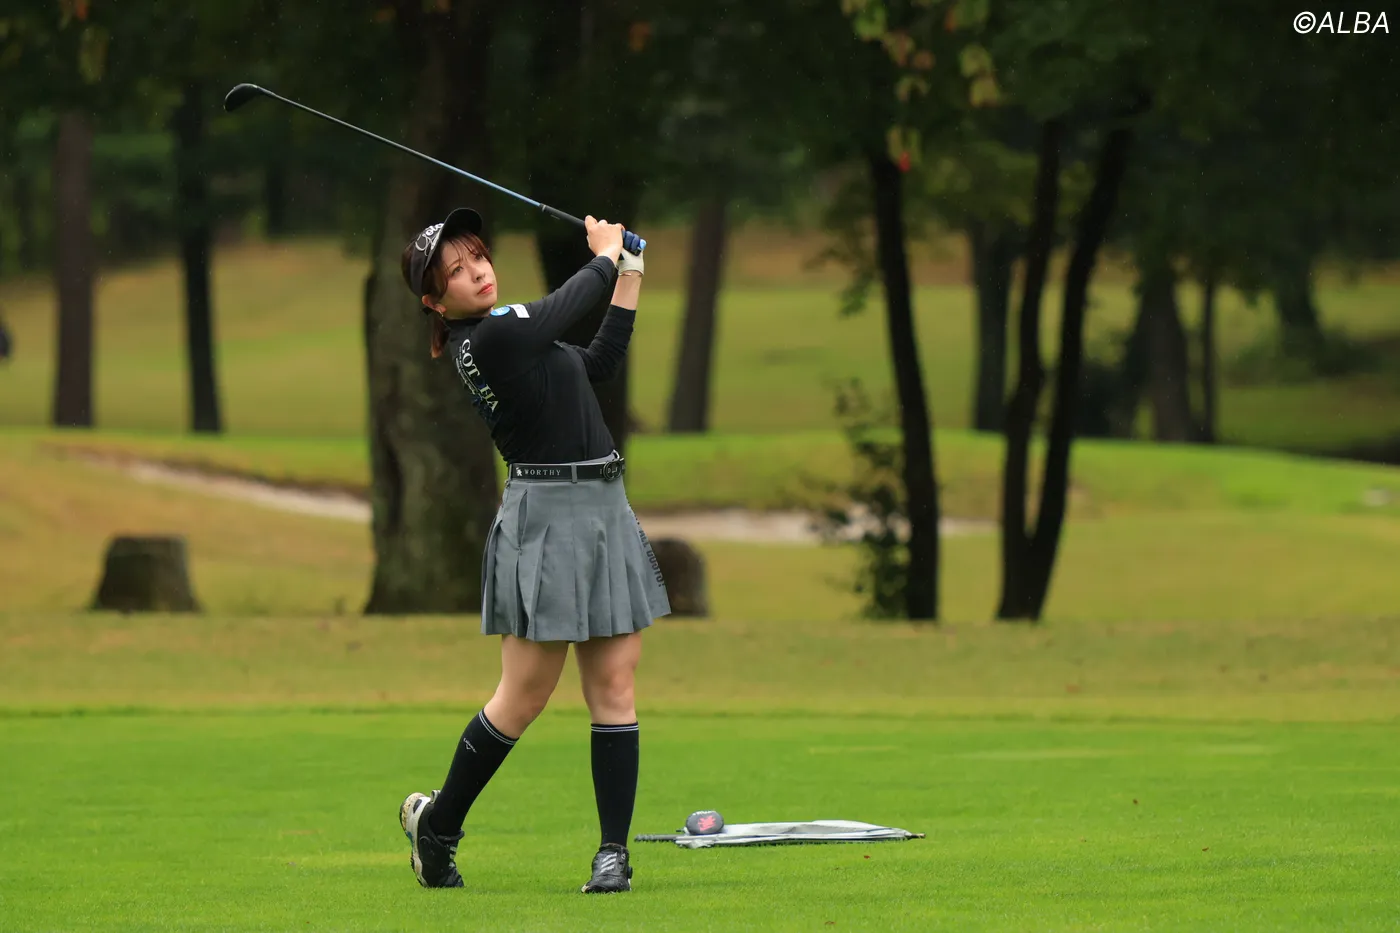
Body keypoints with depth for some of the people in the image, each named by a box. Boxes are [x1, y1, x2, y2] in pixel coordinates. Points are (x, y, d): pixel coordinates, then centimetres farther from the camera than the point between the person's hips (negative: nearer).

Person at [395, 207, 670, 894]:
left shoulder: (506, 335, 15)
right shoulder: (487, 339, -13)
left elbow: (600, 364, 22)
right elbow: (564, 308, -5)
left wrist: (630, 277, 22)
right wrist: (606, 258, 13)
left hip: (604, 510, 9)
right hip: (548, 519, -9)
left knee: (614, 686, 3)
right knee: (524, 699, -2)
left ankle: (614, 851, 3)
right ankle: (436, 821, 17)